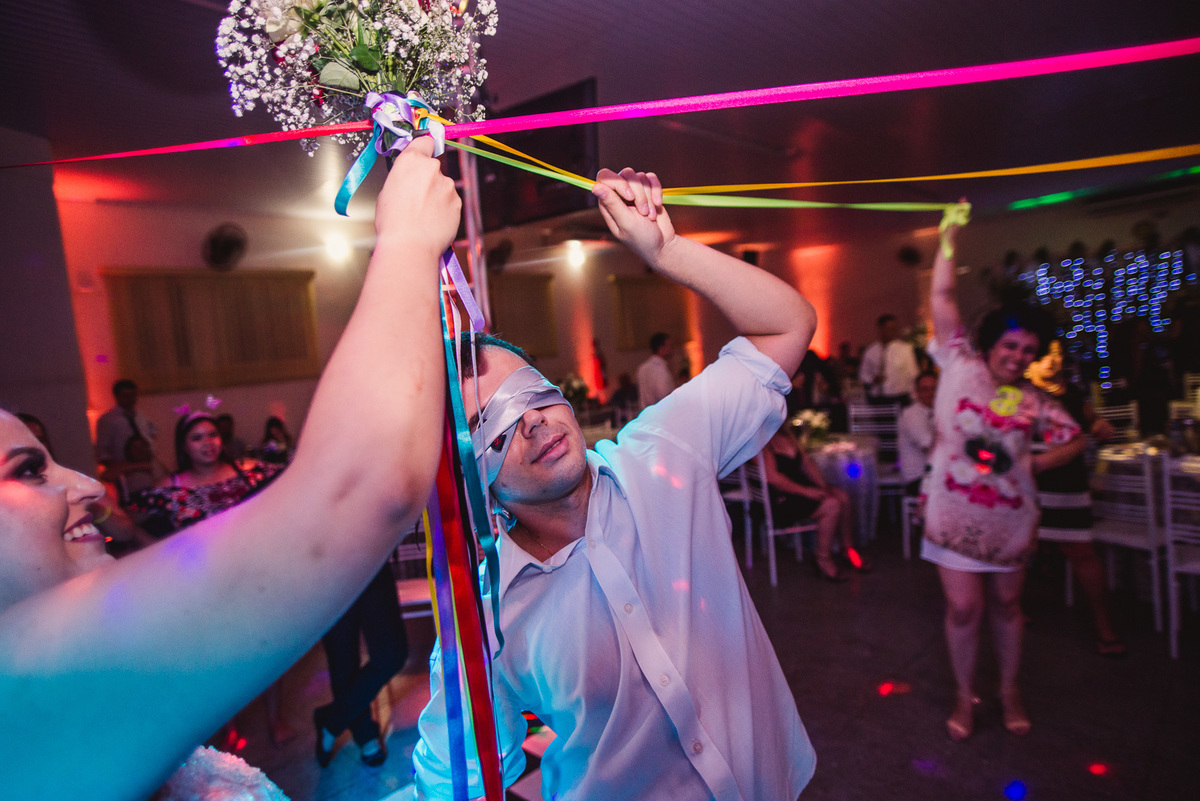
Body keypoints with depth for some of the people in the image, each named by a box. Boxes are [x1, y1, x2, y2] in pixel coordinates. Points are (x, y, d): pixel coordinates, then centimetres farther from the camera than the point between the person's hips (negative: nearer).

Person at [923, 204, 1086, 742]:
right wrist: (948, 241, -3)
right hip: (954, 512, -3)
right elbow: (942, 299, -4)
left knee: (1005, 605, 17)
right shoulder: (959, 366, -3)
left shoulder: (1033, 402, 5)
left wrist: (1035, 464, -3)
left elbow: (1075, 440, 14)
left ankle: (1009, 692, 37)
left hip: (1009, 517, 3)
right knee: (964, 607, 0)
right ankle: (965, 696, 21)